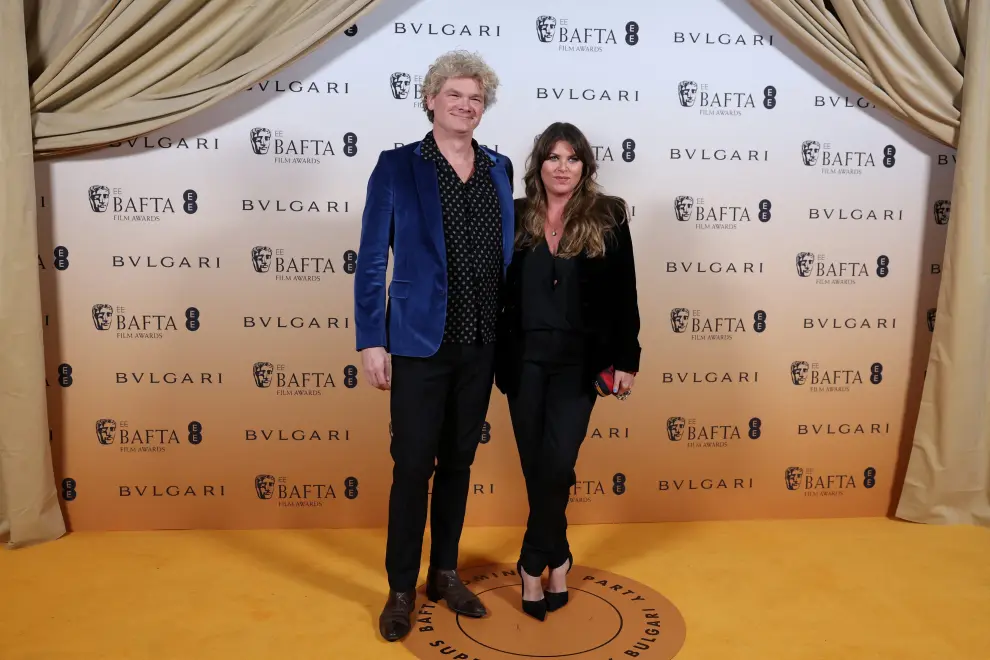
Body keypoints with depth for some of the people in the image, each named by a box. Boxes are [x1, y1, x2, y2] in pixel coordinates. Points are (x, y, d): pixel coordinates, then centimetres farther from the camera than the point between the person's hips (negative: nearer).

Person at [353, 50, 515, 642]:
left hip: (482, 344, 4)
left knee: (458, 462, 14)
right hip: (420, 343, -4)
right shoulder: (398, 166, -3)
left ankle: (446, 573, 30)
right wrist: (372, 341, -9)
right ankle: (402, 589, 20)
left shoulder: (499, 169, 8)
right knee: (413, 466, 3)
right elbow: (372, 260, -4)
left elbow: (508, 254, 11)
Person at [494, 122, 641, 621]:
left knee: (556, 463, -6)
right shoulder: (515, 217, 4)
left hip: (579, 358, -2)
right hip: (524, 357, 2)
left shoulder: (608, 217, 0)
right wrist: (492, 356, 5)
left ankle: (533, 564, 15)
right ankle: (556, 561, 24)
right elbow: (498, 290, 7)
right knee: (534, 465, 7)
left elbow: (624, 294, 0)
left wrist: (626, 359, -3)